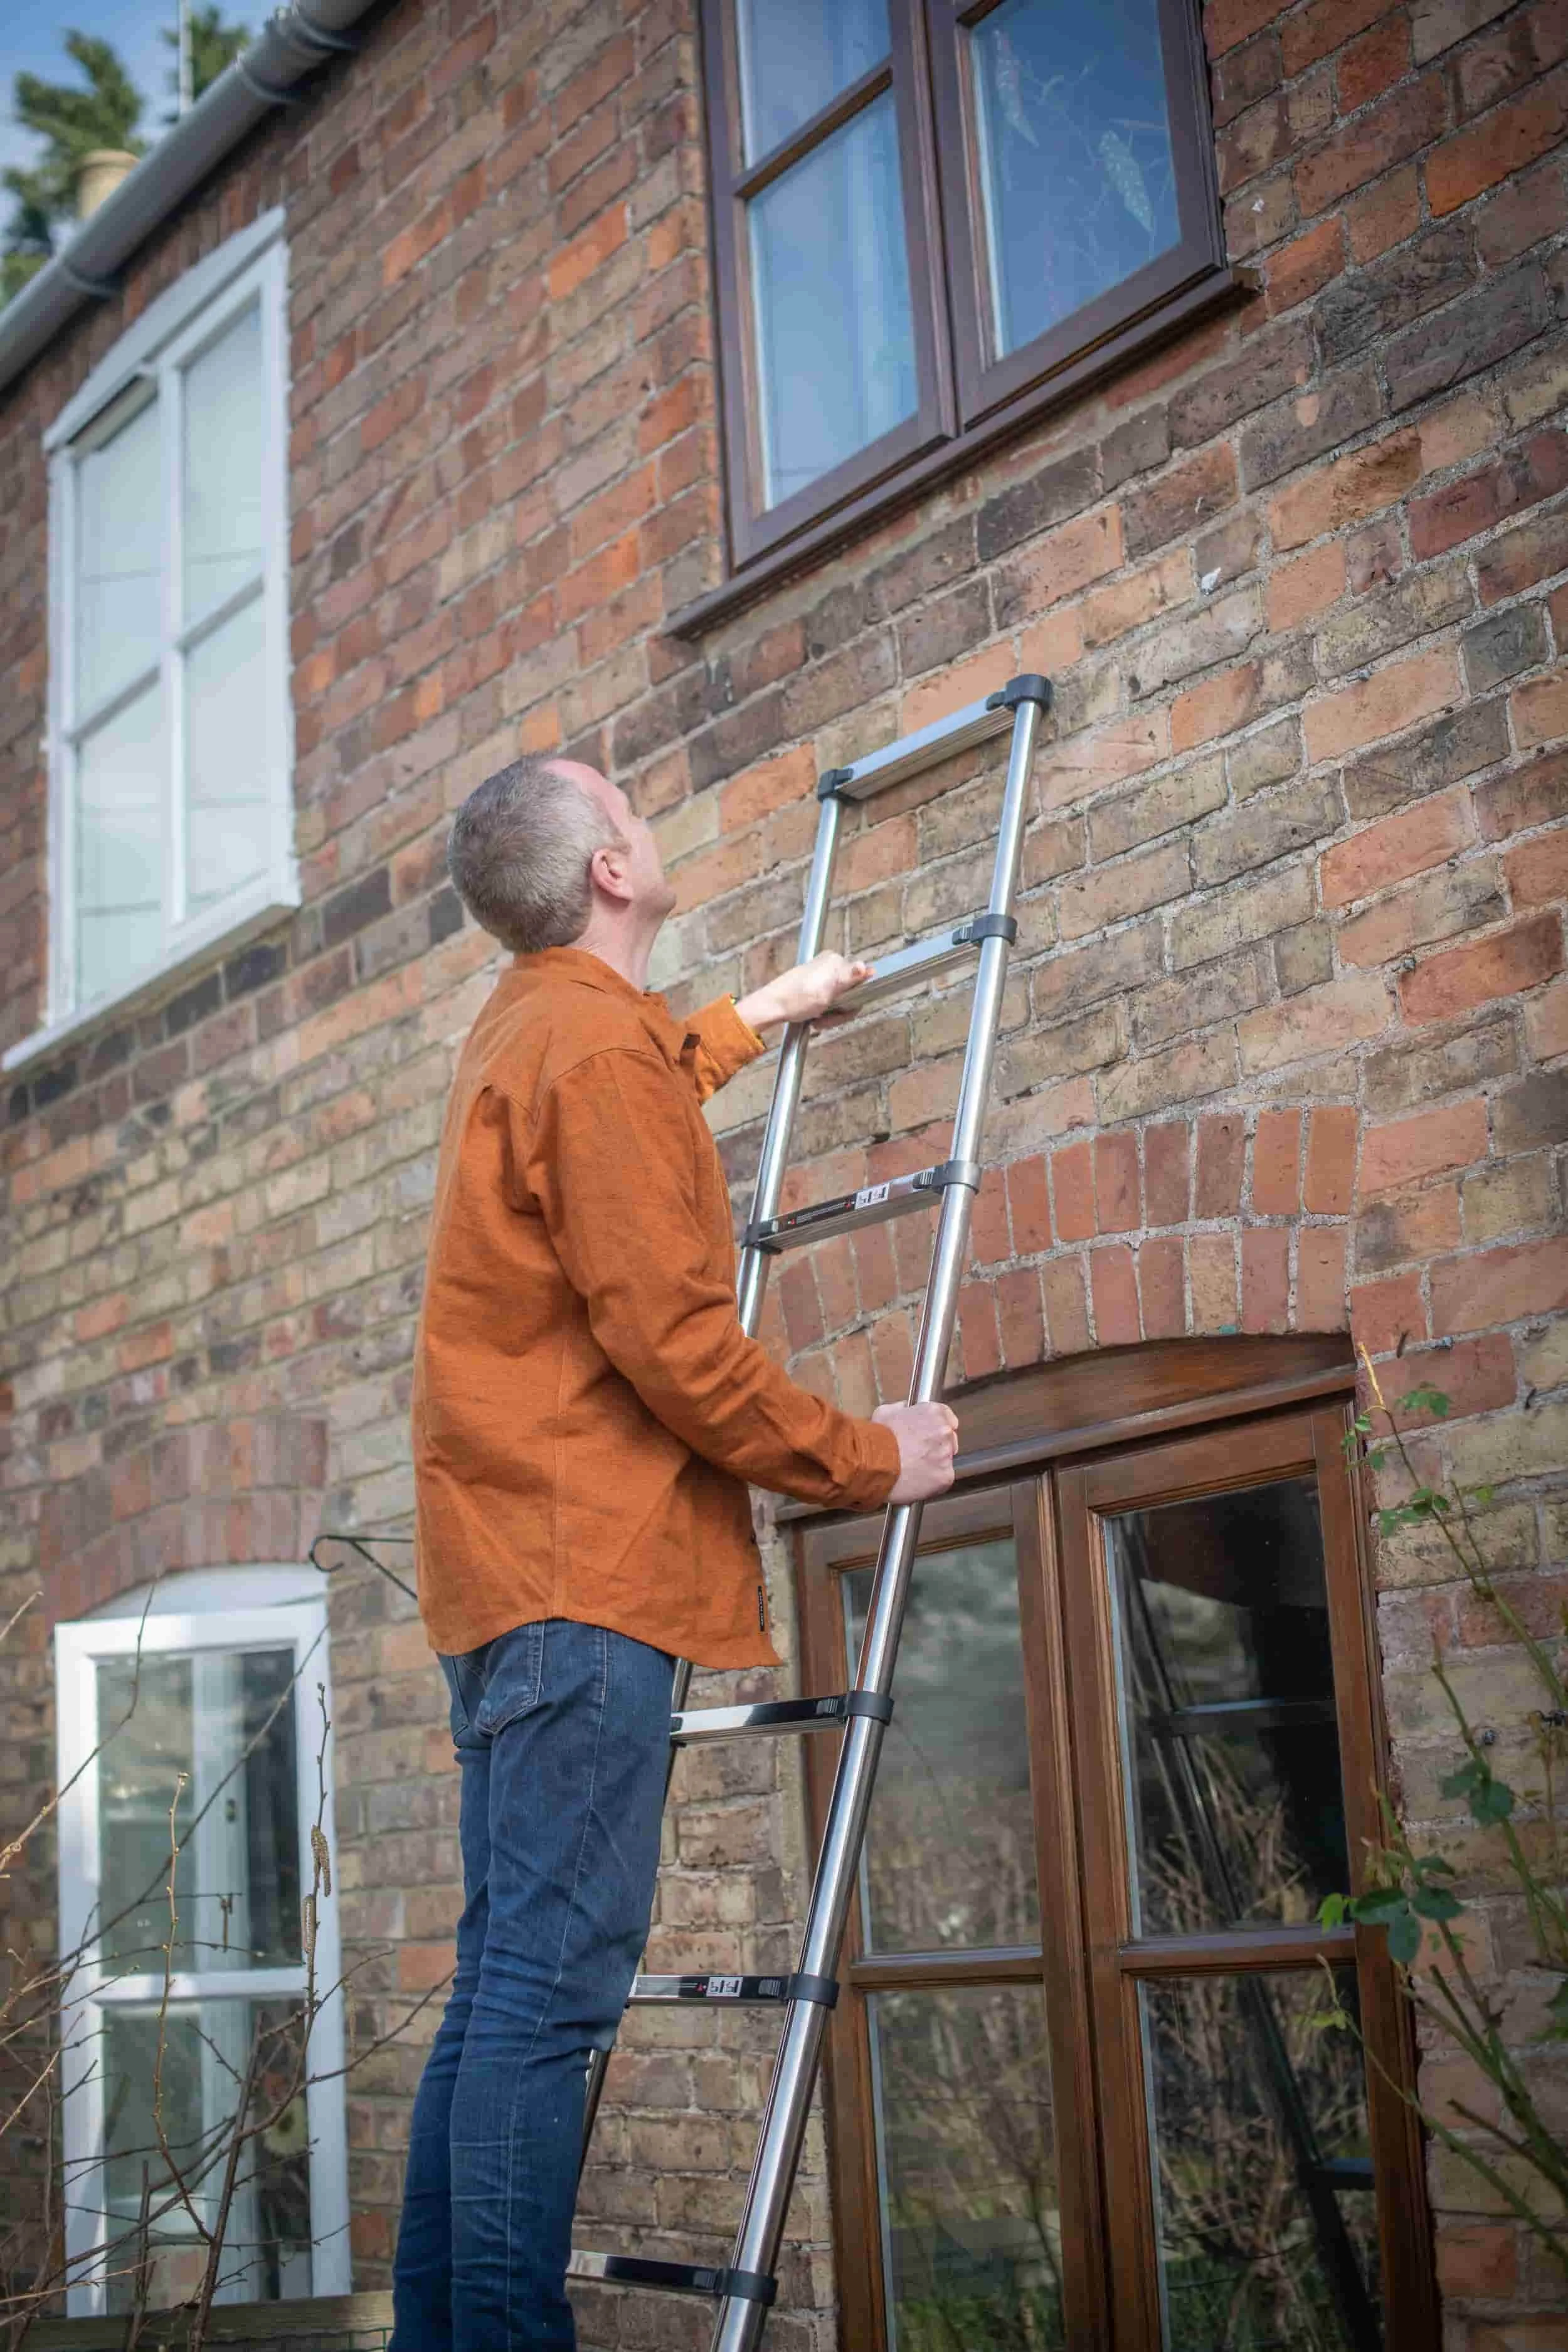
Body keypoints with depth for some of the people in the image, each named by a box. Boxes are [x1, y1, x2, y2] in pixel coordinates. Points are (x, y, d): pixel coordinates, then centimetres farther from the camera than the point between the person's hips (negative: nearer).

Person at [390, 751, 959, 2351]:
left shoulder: (524, 1032, 22)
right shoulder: (601, 1046, -10)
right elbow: (673, 1336, -17)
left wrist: (761, 1015, 60)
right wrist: (865, 1459, -5)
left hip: (512, 1567, 10)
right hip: (584, 1564, -10)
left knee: (505, 1980, 9)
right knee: (555, 1983, -13)